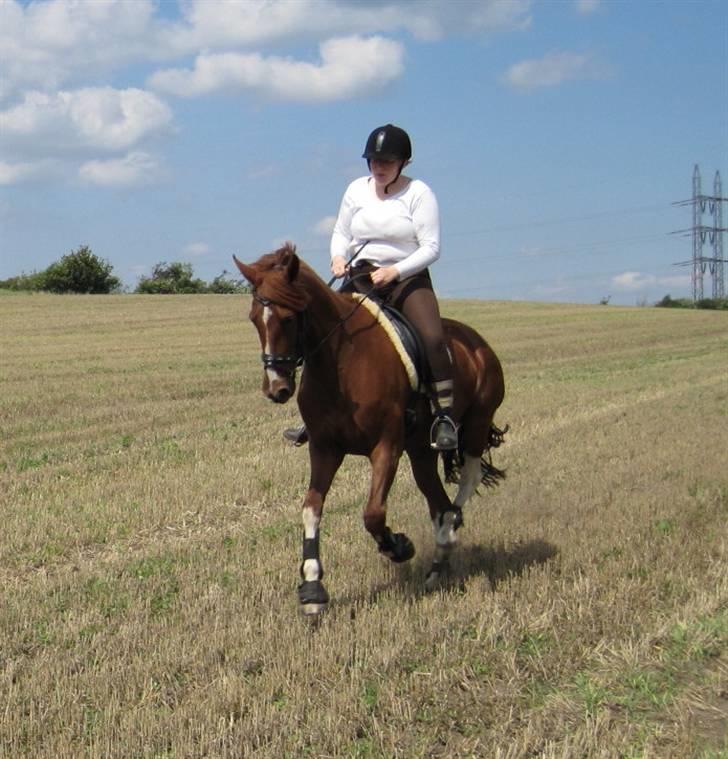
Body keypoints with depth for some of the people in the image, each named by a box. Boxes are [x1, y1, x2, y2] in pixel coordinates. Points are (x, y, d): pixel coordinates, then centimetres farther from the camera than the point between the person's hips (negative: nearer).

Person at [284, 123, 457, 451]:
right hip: (359, 278, 4)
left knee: (432, 337, -27)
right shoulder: (357, 189, 7)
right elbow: (341, 233, 15)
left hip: (407, 278, -4)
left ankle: (444, 416, -22)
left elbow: (431, 248, -11)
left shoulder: (418, 193, -6)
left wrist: (394, 271, -23)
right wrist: (338, 257, -8)